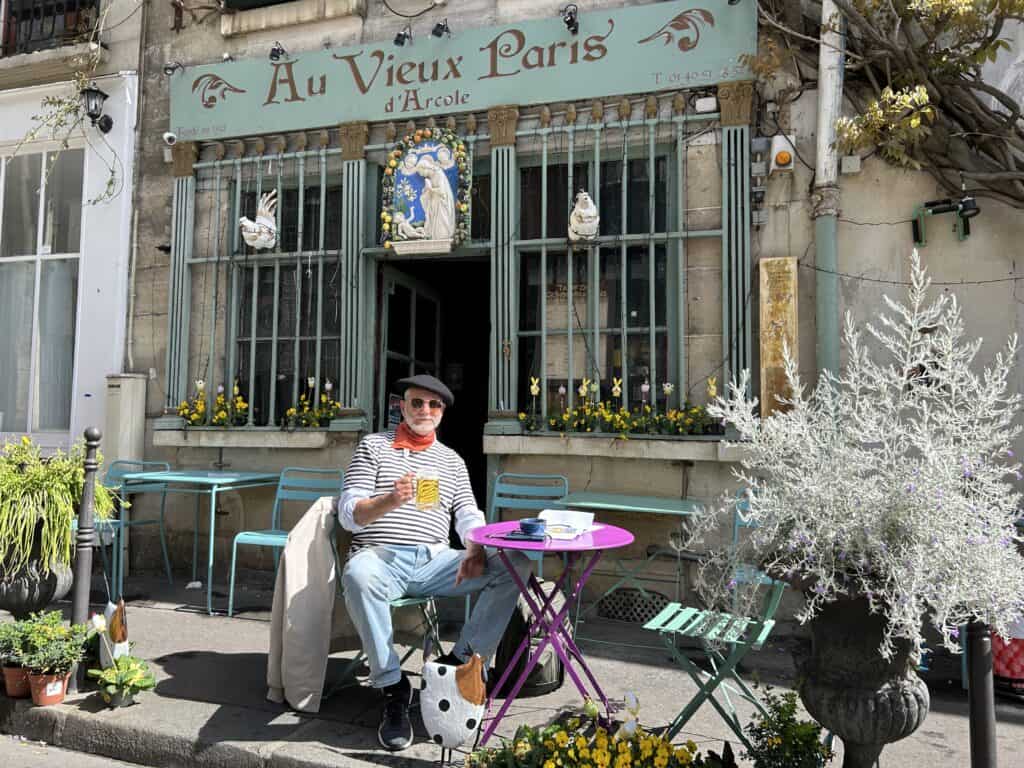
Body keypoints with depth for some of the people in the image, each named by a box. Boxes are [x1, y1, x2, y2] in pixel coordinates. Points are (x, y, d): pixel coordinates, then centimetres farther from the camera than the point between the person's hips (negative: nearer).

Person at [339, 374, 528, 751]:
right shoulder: (373, 446, 11)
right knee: (359, 575, -39)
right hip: (381, 556, -3)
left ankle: (459, 661, -12)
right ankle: (392, 686, -21)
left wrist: (475, 551, -11)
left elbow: (469, 517, 13)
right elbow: (349, 515, 2)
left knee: (514, 565, -18)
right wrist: (391, 500, -19)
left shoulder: (453, 460, 21)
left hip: (434, 562, 3)